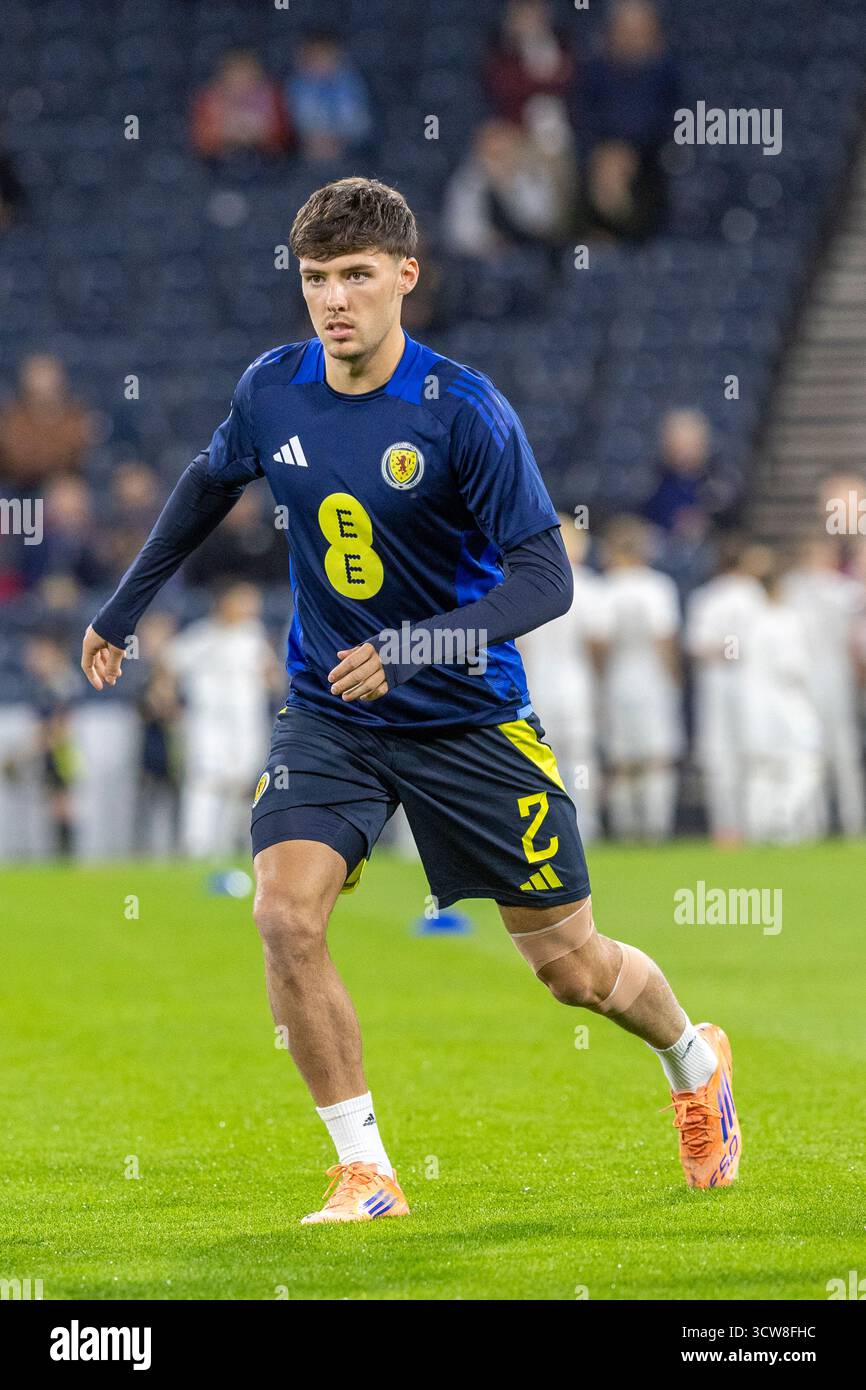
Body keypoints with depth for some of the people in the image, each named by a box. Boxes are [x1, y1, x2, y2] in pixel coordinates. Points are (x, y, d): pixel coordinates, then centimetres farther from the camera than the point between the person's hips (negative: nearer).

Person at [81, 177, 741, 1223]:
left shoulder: (464, 412, -19)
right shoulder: (271, 391, -5)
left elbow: (546, 578, -21)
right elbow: (210, 484, 17)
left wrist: (417, 647, -35)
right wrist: (123, 608, 23)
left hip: (468, 719, -3)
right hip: (329, 715, 3)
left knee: (569, 963, 6)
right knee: (284, 914, -21)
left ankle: (694, 1061, 40)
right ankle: (365, 1171, -8)